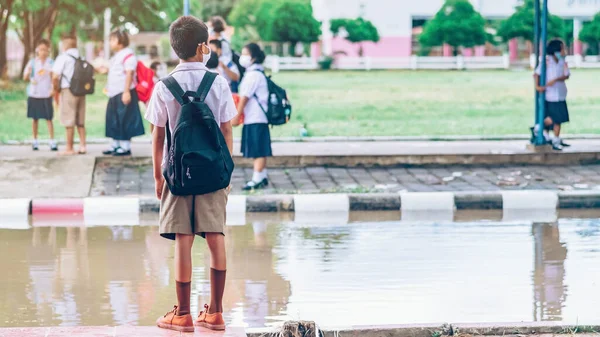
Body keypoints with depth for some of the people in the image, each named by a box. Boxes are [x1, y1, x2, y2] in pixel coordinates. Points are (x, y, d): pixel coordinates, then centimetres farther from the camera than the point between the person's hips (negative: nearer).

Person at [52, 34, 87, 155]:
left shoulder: (63, 57, -7)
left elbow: (55, 77, -14)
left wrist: (56, 89, 1)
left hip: (68, 91, -6)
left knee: (69, 122, -1)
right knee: (80, 122, 13)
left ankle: (69, 149, 3)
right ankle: (82, 146, 10)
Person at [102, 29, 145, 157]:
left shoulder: (127, 54, -12)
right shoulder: (116, 56, 20)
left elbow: (129, 73, -19)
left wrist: (126, 91, -24)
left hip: (124, 94, -10)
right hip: (114, 94, 10)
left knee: (124, 120, -7)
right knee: (114, 120, 12)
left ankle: (125, 146, -3)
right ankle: (116, 145, 19)